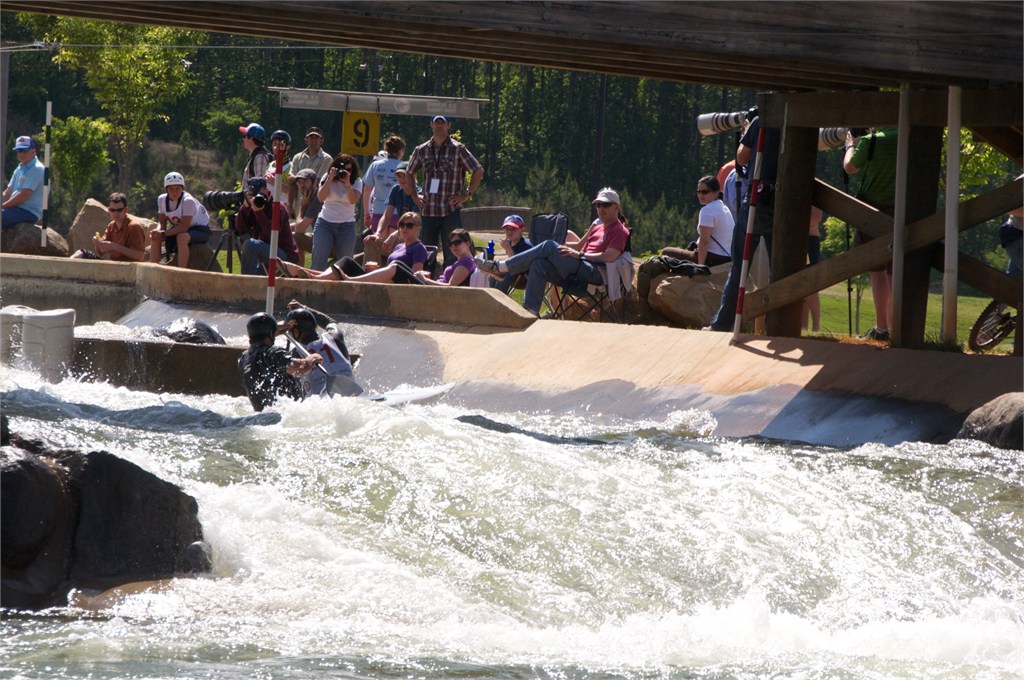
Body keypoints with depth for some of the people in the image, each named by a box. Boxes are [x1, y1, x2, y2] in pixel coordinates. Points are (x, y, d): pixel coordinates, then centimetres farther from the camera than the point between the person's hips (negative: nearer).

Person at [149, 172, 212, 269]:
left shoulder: (188, 201, -28)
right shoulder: (162, 199, -7)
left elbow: (184, 227, -30)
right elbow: (162, 223, -4)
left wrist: (163, 234, -33)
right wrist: (157, 231, -27)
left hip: (200, 229, -7)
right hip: (178, 228, 7)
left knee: (182, 237, -37)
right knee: (154, 238, -10)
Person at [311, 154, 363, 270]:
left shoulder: (356, 182, 1)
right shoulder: (327, 179, 3)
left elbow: (353, 200, -13)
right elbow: (321, 197, -11)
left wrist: (347, 183, -22)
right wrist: (330, 178, -16)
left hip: (346, 225, 0)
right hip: (325, 223, 0)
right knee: (318, 259, -7)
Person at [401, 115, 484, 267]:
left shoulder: (458, 150, -1)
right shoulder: (421, 150, 10)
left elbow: (478, 171, 0)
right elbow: (409, 173, 24)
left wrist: (467, 195, -5)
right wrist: (414, 195, 12)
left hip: (451, 210, -4)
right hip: (428, 211, 4)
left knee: (451, 255, -5)